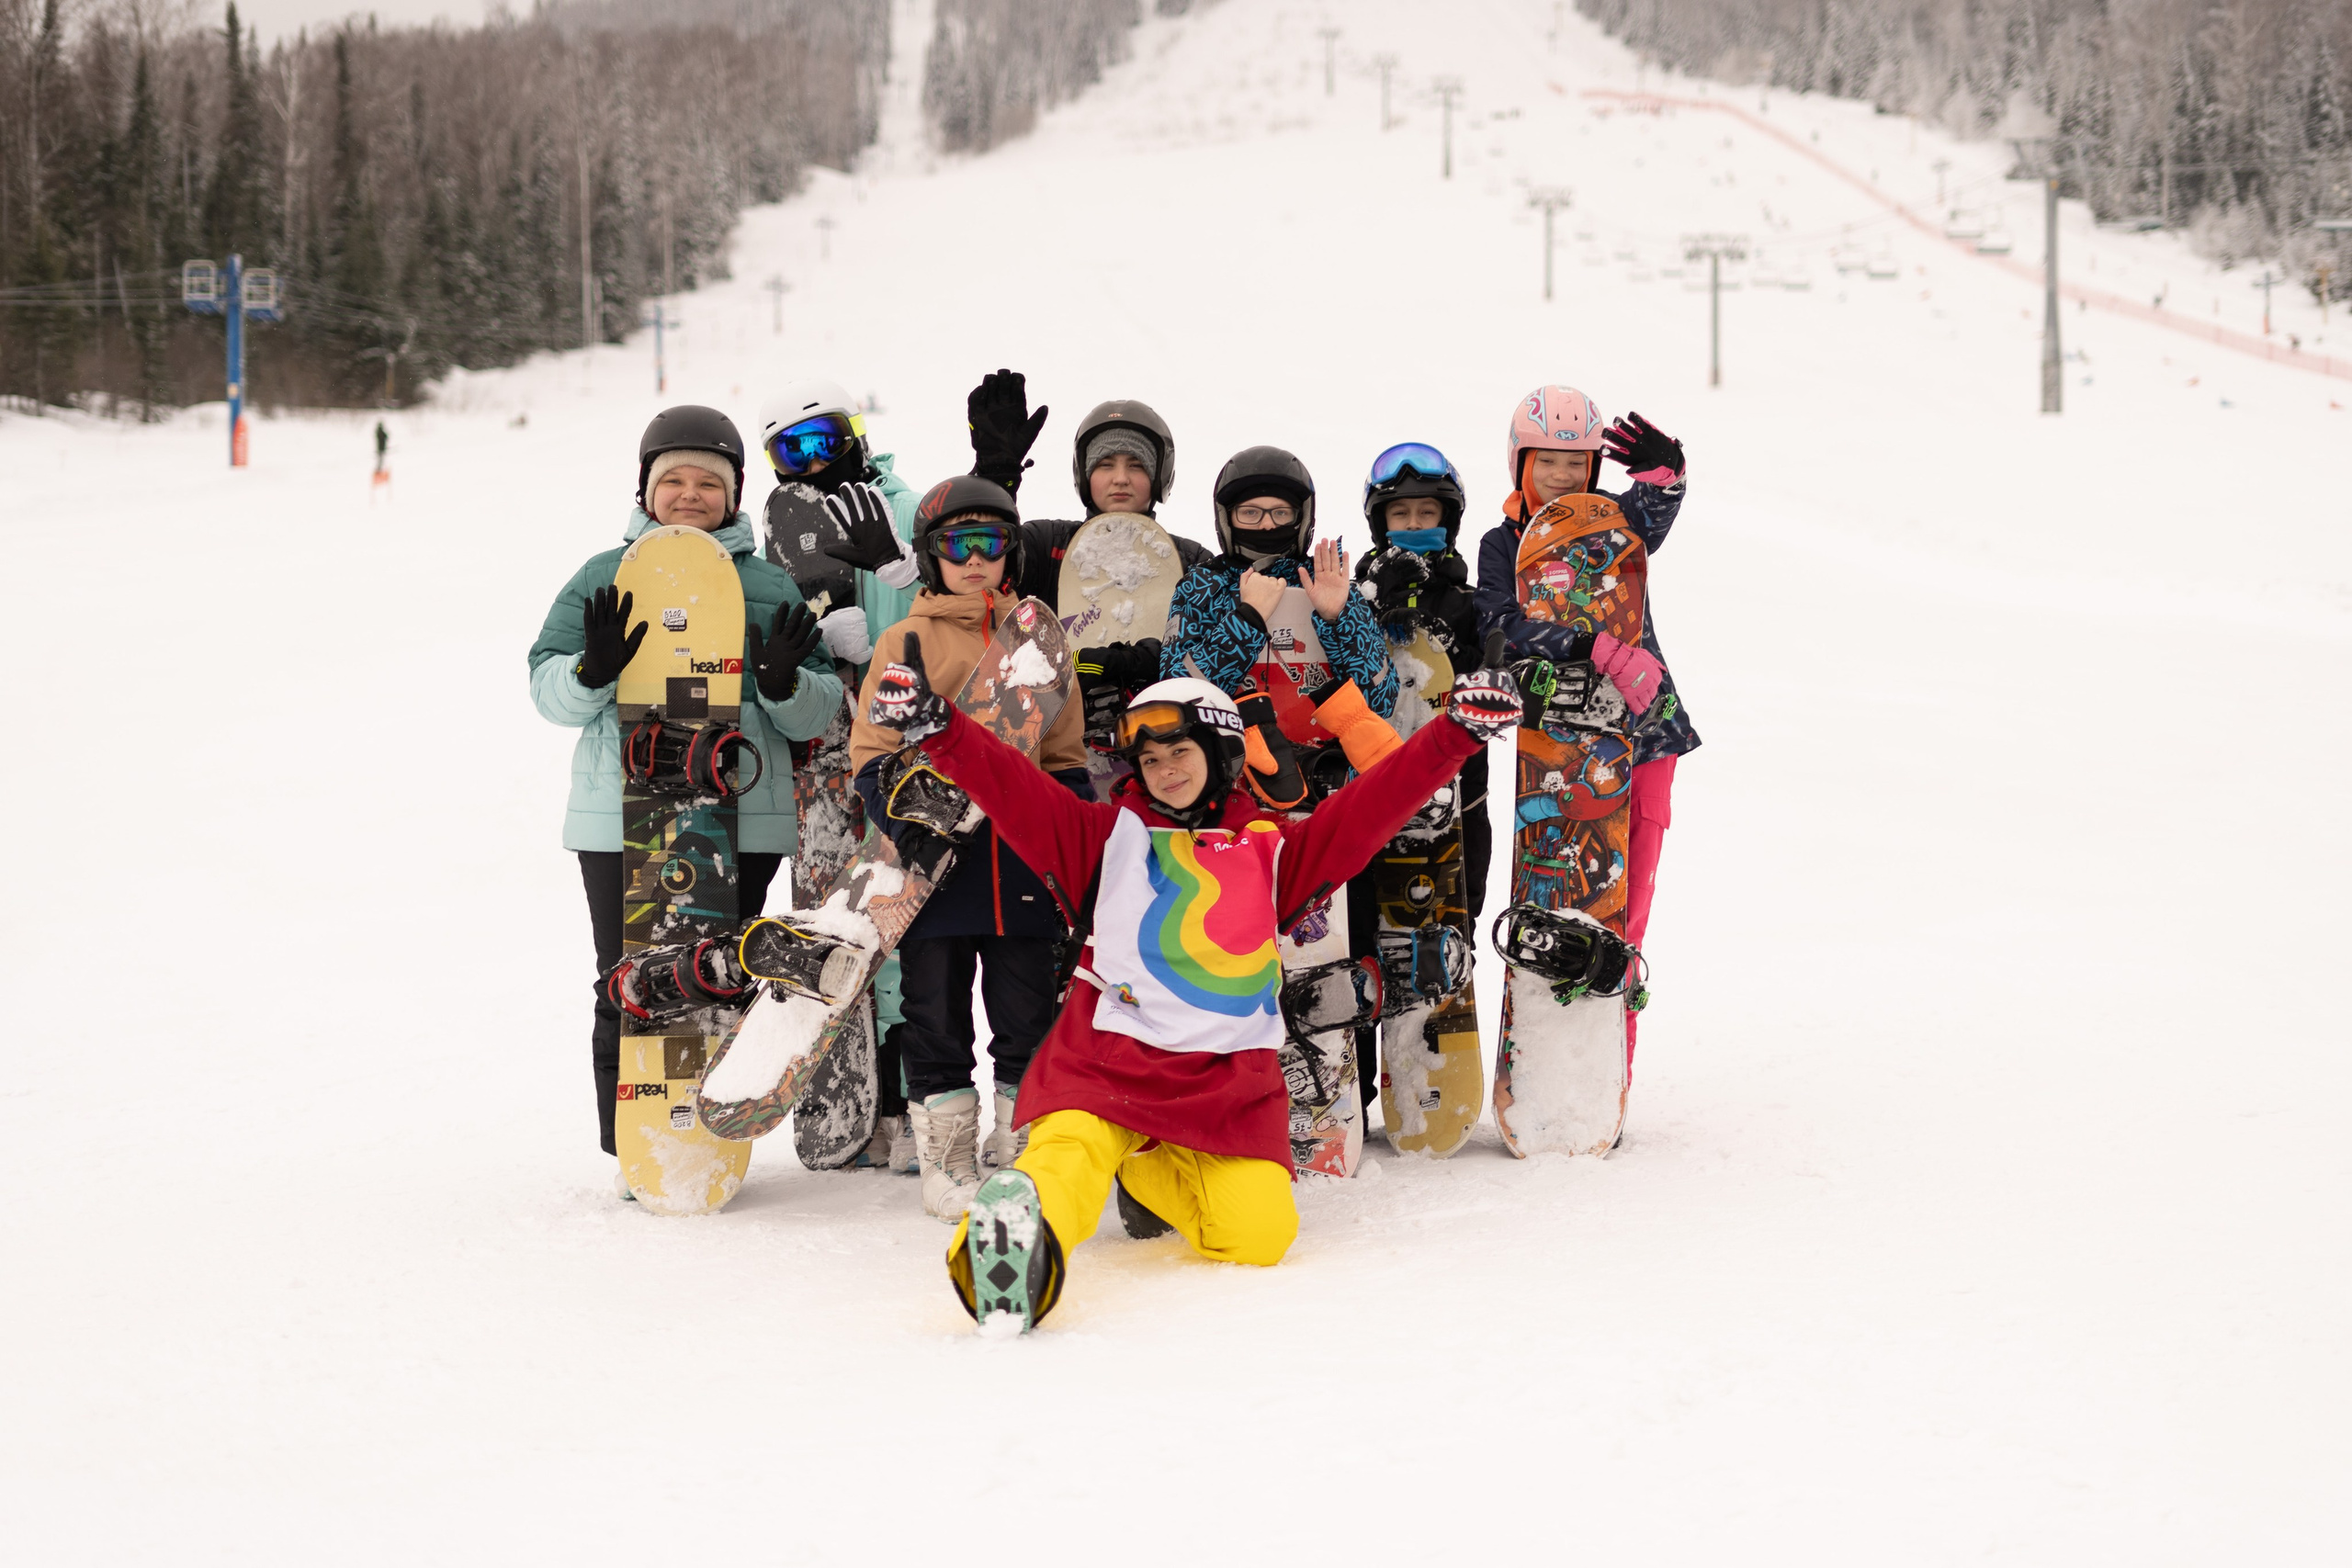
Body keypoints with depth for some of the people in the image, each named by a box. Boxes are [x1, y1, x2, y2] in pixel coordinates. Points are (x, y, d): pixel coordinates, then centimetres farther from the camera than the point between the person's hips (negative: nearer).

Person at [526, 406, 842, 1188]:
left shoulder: (770, 587, 11)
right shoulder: (601, 580, 10)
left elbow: (818, 715, 7)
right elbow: (552, 694, 4)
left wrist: (785, 682, -14)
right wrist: (594, 668, -17)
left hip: (740, 821, 1)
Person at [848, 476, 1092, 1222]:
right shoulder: (906, 642, 4)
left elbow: (1065, 754, 16)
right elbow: (873, 749, 1)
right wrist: (904, 823, -14)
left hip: (1023, 860, 2)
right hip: (937, 854, -2)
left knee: (1028, 1014, 5)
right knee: (937, 1014, 3)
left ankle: (1023, 1154, 15)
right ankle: (946, 1161, 11)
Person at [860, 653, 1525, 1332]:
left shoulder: (1271, 848, 20)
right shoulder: (1108, 835, 17)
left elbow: (1369, 807, 12)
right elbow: (1014, 789, 5)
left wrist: (1458, 733, 2)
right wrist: (936, 727, -12)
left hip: (1227, 1077, 2)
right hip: (1108, 1055, -2)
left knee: (1260, 1234, -9)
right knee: (1068, 1155, -31)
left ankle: (1148, 1170, 17)